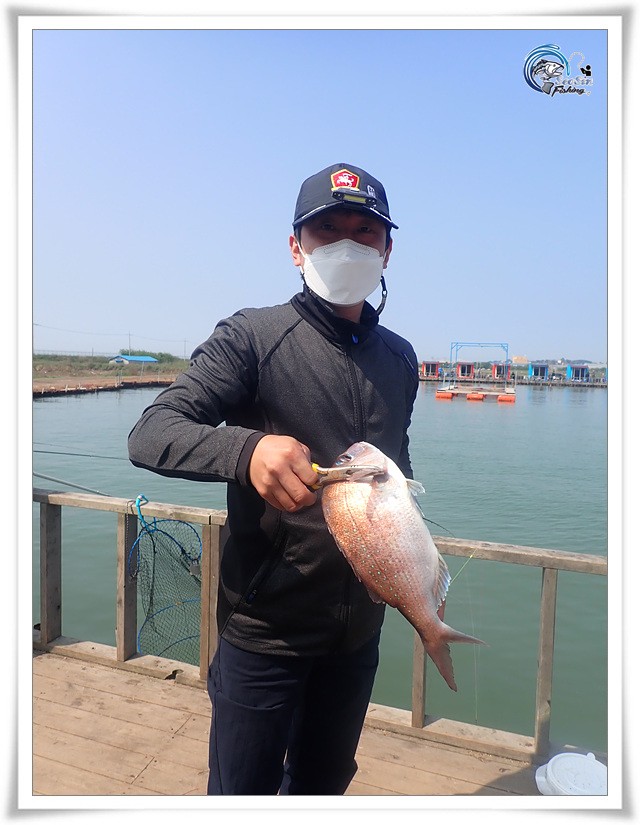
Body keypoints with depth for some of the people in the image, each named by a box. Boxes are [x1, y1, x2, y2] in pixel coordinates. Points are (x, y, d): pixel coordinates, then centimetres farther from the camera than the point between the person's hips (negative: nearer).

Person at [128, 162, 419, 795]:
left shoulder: (399, 358, 4)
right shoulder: (253, 337, -12)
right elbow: (150, 434, -20)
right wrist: (247, 448, -39)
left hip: (359, 627, 5)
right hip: (266, 629, -5)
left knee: (324, 786, 26)